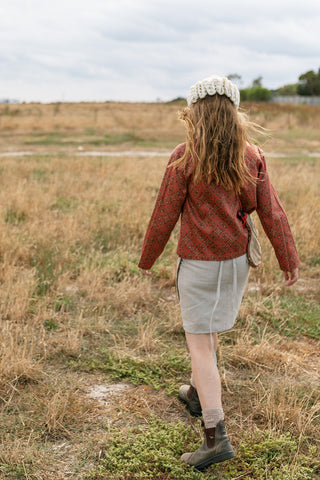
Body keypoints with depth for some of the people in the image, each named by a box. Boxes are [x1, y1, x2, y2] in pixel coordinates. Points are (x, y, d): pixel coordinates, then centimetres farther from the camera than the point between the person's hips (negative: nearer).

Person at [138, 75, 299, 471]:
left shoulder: (184, 158, -14)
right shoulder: (251, 157, -1)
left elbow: (165, 215, -9)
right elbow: (271, 212, -1)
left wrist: (147, 259, 4)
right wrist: (289, 260, 5)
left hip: (198, 263, -5)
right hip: (237, 260, 6)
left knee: (200, 344, 0)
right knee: (208, 329, 26)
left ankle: (216, 436, -4)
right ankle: (197, 393, 45)